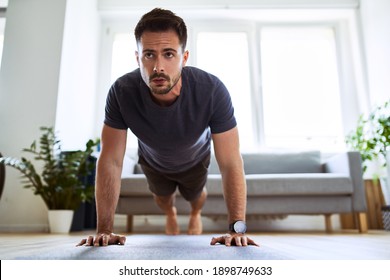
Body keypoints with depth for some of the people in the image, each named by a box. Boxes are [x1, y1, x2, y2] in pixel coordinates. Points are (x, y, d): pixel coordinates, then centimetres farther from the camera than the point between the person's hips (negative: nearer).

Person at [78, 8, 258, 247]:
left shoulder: (212, 91, -42)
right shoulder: (122, 92, -38)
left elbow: (231, 164, -39)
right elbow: (110, 161, -32)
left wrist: (237, 229, -45)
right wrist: (104, 230, -34)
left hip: (195, 159, 0)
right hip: (153, 161, 1)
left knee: (196, 194, 30)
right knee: (162, 196, 31)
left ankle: (196, 214, 68)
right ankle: (170, 214, 68)